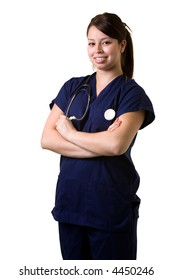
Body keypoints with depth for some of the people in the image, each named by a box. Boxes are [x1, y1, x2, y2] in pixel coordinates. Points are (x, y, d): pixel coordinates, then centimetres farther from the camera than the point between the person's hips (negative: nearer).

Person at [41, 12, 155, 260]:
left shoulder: (132, 93, -4)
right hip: (69, 201, 4)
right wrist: (100, 146, -14)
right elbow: (47, 139, -4)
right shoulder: (72, 87, 8)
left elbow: (117, 145, -22)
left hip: (113, 208, -4)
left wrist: (71, 132, -8)